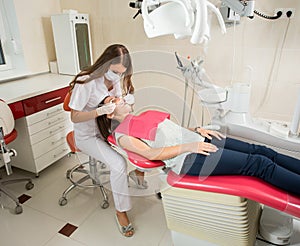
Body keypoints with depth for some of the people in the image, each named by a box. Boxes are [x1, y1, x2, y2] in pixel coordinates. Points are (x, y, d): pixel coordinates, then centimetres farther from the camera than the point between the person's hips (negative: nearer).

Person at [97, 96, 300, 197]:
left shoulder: (146, 115, 23)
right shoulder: (122, 135, 0)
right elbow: (151, 153, -12)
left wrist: (198, 130, 8)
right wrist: (188, 146, -17)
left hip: (199, 140, 8)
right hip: (188, 159, -8)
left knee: (262, 152, -1)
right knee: (258, 164, -15)